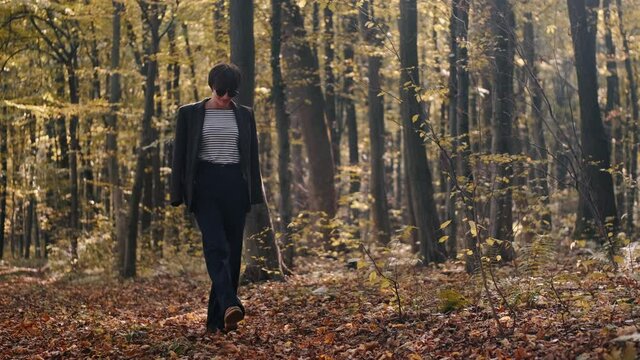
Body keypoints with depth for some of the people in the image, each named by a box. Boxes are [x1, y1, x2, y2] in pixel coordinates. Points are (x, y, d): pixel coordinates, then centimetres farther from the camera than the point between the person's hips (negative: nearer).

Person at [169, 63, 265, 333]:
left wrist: (255, 194, 7)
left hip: (235, 186, 3)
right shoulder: (189, 114, 5)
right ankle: (230, 306, -34)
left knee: (232, 251, 0)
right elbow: (179, 155, 4)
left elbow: (253, 157, 12)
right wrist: (178, 195, -1)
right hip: (204, 186, -3)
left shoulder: (244, 115, 11)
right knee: (216, 246, -20)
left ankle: (218, 320, 5)